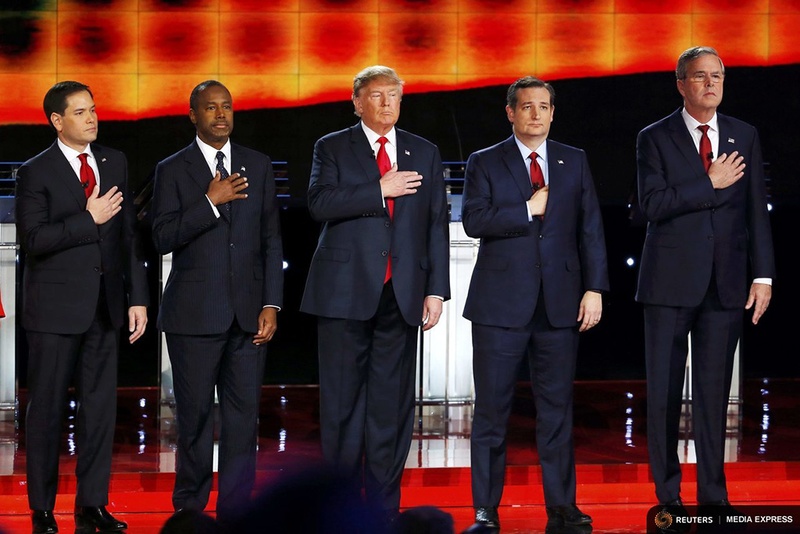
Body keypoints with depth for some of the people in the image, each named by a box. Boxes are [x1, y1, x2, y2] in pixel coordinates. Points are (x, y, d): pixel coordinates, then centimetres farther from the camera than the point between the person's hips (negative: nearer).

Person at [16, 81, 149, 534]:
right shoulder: (36, 173, -5)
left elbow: (129, 233, 10)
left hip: (106, 305, 4)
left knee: (101, 407, 6)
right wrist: (89, 219, -17)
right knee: (47, 410, 2)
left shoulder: (115, 163, 10)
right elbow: (33, 240, -15)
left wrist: (137, 297, 6)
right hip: (56, 308, -4)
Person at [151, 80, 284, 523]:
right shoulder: (173, 170, 3)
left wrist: (271, 305, 2)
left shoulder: (258, 166, 11)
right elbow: (163, 238, -7)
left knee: (244, 413, 0)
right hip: (194, 314, -2)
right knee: (195, 414, 2)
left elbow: (271, 240, 9)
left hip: (247, 312, 2)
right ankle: (190, 506, 12)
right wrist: (211, 201, -16)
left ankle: (235, 509, 5)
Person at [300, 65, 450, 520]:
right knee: (343, 399, 1)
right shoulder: (333, 148, 6)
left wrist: (436, 290, 3)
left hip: (402, 295, 2)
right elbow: (321, 204, -11)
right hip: (346, 292, -2)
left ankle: (384, 505, 8)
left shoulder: (425, 154, 13)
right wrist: (381, 190, -15)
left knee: (392, 399, 3)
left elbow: (437, 225, 10)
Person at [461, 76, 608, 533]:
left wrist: (595, 289, -1)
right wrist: (528, 210, -11)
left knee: (558, 408, 4)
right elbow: (474, 221, -10)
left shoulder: (575, 162, 12)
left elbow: (591, 229, 7)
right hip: (501, 304, -2)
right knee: (492, 410, -1)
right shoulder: (485, 164, 5)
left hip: (560, 304, 2)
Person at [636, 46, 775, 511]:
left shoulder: (745, 137, 9)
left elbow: (756, 210, 7)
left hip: (725, 283, 2)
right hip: (671, 281, -2)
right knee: (665, 390, 2)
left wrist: (763, 276, 1)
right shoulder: (655, 139, 1)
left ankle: (713, 495, 10)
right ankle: (668, 495, 10)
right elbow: (654, 205, -12)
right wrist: (711, 183, -13)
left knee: (714, 390, 5)